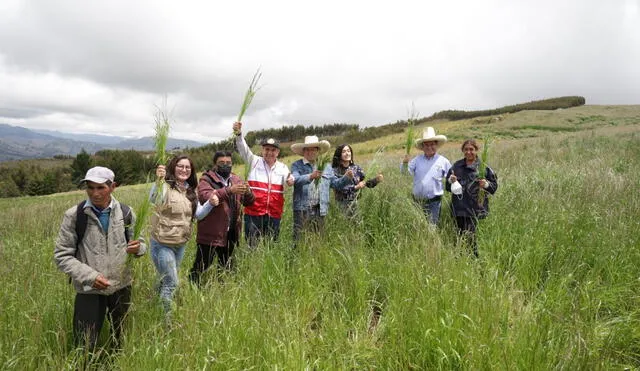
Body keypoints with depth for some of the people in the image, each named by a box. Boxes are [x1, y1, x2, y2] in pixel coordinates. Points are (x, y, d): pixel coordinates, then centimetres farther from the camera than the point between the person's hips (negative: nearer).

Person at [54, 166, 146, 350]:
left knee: (119, 340, 19)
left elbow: (139, 244, 8)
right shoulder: (74, 215, -9)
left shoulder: (125, 212, -3)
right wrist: (89, 276, -18)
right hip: (89, 290, -2)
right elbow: (62, 255, -6)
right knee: (85, 347, 3)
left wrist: (138, 247, -17)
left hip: (121, 286, 2)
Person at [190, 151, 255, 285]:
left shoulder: (236, 179, 10)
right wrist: (229, 190, -36)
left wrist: (248, 192, -18)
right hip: (211, 234, -6)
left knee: (226, 268, 19)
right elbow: (205, 197, -27)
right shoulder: (206, 180, -7)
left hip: (231, 234, 6)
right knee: (200, 266, -2)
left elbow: (249, 202, 6)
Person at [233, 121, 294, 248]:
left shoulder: (282, 167, 10)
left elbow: (288, 180, -8)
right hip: (253, 213, -2)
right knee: (252, 246, -2)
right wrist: (238, 134, -29)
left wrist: (290, 181, -33)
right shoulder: (255, 161, 5)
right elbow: (243, 149, -10)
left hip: (274, 215, 2)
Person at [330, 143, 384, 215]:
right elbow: (339, 188, -15)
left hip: (357, 202, 3)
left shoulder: (356, 168, 5)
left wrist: (376, 179, -18)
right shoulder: (335, 171, -5)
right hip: (342, 205, -3)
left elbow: (367, 182, 1)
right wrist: (355, 187, -23)